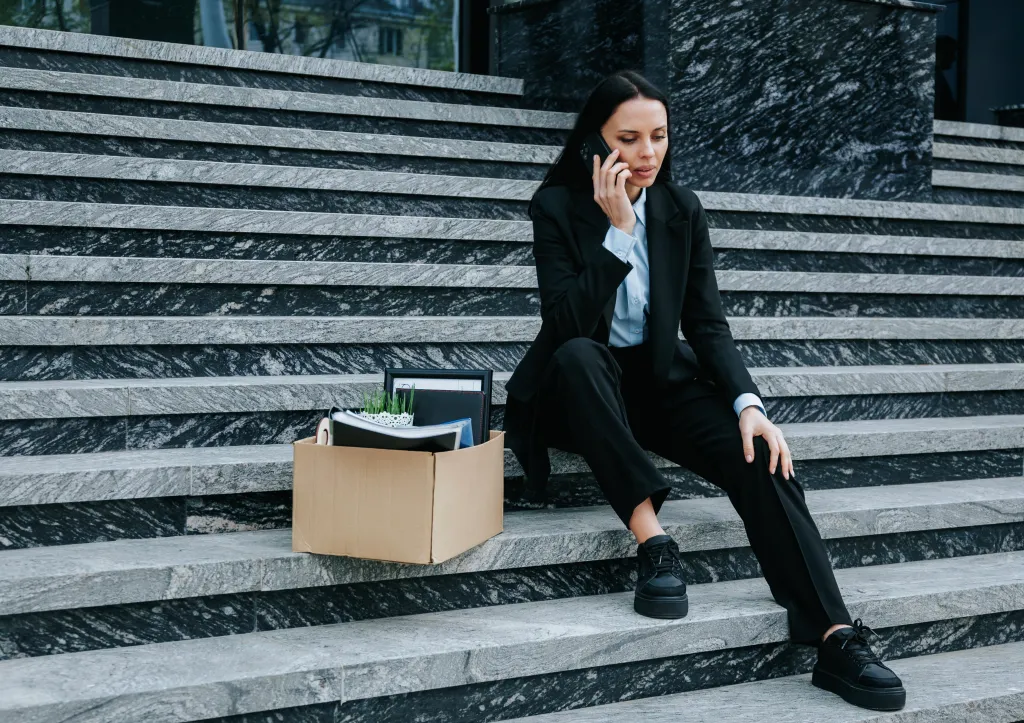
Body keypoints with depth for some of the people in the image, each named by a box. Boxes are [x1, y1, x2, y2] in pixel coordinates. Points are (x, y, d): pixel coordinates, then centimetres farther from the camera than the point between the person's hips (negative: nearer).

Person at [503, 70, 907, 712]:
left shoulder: (682, 208, 0)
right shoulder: (558, 205, -11)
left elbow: (709, 323, -4)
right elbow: (567, 323, -22)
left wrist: (748, 404, -20)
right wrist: (618, 228, -27)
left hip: (659, 378, 3)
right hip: (579, 389, -3)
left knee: (758, 455, -25)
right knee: (577, 354, -39)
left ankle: (836, 638, -32)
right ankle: (652, 541, -37)